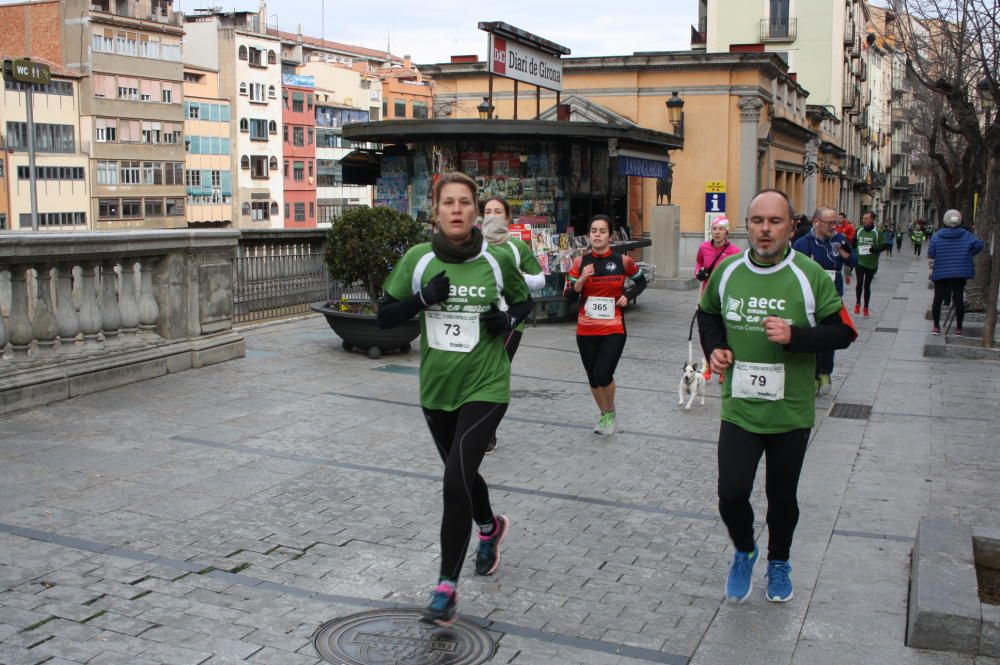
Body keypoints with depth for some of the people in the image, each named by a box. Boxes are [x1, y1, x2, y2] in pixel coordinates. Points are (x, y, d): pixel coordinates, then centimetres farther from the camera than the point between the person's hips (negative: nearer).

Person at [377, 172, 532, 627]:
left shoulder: (497, 261, -7)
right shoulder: (418, 259, -4)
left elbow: (524, 301, 11)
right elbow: (384, 316, 0)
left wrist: (509, 320, -11)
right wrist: (423, 299, -17)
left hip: (484, 388, -3)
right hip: (436, 388, 4)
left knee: (456, 482, -14)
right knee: (462, 475, 21)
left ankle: (446, 589, -1)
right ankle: (490, 528, 54)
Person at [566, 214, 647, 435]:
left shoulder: (623, 261, -3)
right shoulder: (580, 262, 0)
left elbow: (641, 281, 15)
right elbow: (569, 297, -1)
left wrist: (628, 296, -2)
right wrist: (582, 279, -17)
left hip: (614, 330, -2)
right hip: (586, 331, 3)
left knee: (604, 376, -14)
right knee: (593, 378, 12)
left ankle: (611, 413, 15)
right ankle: (604, 415, 36)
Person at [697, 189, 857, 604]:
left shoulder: (810, 275, -9)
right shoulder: (727, 271, -1)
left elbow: (843, 331, -6)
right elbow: (707, 315, 18)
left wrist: (795, 335, -22)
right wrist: (714, 348, -1)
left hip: (791, 412, -1)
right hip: (739, 409, 1)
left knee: (783, 497, 14)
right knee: (731, 494, -6)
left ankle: (779, 562, 40)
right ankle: (744, 551, 25)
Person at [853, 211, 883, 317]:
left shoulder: (877, 233, -5)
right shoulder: (858, 231, 3)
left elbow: (883, 246, -5)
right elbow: (853, 244, 15)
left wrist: (875, 249, -23)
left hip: (871, 264, -1)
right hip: (859, 262, 1)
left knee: (867, 285, 7)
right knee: (859, 282, -11)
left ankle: (866, 307, 21)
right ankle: (857, 303, 13)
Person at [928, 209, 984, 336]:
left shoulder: (936, 237, -7)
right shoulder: (966, 235, -4)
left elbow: (930, 254, -10)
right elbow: (979, 244, -11)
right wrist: (969, 254, 3)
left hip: (940, 273, -1)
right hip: (960, 273, 1)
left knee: (938, 299, 10)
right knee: (959, 299, 7)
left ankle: (936, 326, 12)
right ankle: (958, 328, 10)